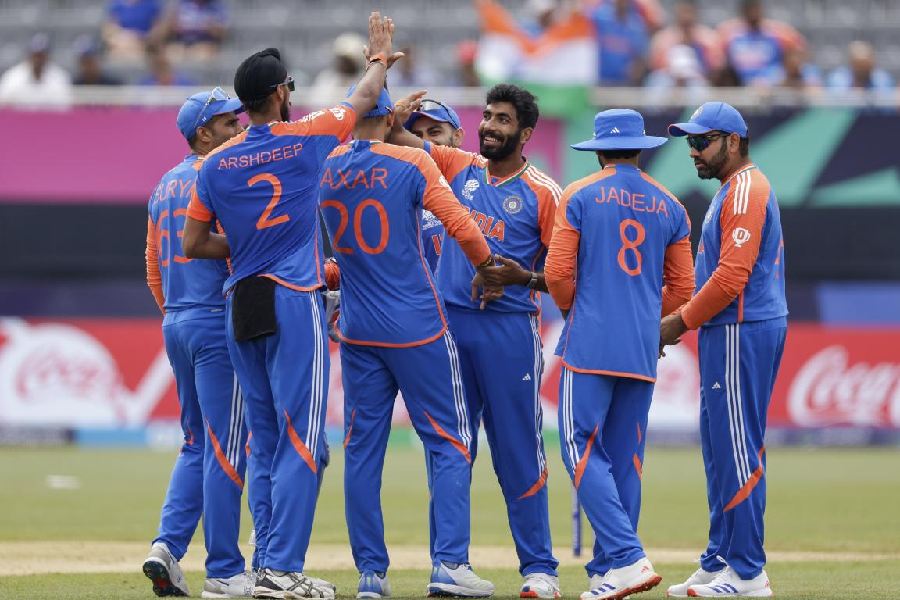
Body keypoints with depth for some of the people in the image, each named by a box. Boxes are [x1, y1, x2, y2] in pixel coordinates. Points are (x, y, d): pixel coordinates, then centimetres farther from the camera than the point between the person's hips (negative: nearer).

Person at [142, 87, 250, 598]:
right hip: (220, 320, -9)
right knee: (227, 449, -5)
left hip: (177, 324, 9)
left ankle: (169, 545, 1)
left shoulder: (165, 186, 17)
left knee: (197, 445, 15)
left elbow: (154, 268, 19)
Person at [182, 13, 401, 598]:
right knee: (301, 441, -7)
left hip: (240, 309, 5)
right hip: (294, 304, -5)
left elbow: (194, 244, 11)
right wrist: (380, 56, 34)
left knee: (267, 443, 13)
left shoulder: (217, 164, 6)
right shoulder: (305, 138, -3)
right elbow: (365, 98, 15)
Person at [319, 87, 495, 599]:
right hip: (418, 327, -4)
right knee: (449, 444, 1)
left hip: (358, 331, 4)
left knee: (363, 449, 8)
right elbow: (461, 225, -11)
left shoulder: (327, 169, 1)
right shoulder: (412, 163, -9)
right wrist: (487, 267, 2)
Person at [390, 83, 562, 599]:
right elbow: (395, 134, 8)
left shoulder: (544, 194, -3)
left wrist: (524, 278, -21)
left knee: (518, 450, -3)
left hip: (510, 329, -4)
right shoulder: (459, 167, 10)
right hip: (449, 324, 4)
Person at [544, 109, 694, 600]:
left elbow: (557, 273, -5)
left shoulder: (579, 197, -2)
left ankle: (627, 558, -20)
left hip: (590, 340, -4)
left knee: (583, 450, -5)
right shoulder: (669, 206, 9)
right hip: (644, 350, 5)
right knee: (625, 458, 10)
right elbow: (682, 288, 10)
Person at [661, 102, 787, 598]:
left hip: (741, 331, -11)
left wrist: (681, 322, -13)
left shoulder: (746, 190, -13)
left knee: (737, 449, -10)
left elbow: (731, 276, -20)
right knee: (722, 449, 13)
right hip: (728, 332, 11)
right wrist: (682, 319, 14)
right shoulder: (736, 191, 20)